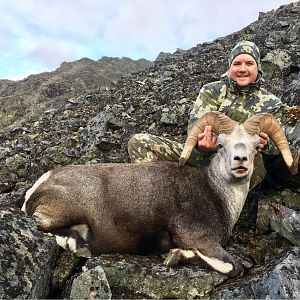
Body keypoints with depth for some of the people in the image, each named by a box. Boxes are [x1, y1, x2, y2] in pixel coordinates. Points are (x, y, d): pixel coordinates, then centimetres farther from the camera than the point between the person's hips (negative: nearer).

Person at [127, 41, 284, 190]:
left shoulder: (271, 104, 11)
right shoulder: (211, 91, 9)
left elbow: (277, 144, 4)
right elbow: (196, 122, -7)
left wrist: (265, 144, -23)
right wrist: (203, 145, -33)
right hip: (200, 156, 1)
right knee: (139, 141, -12)